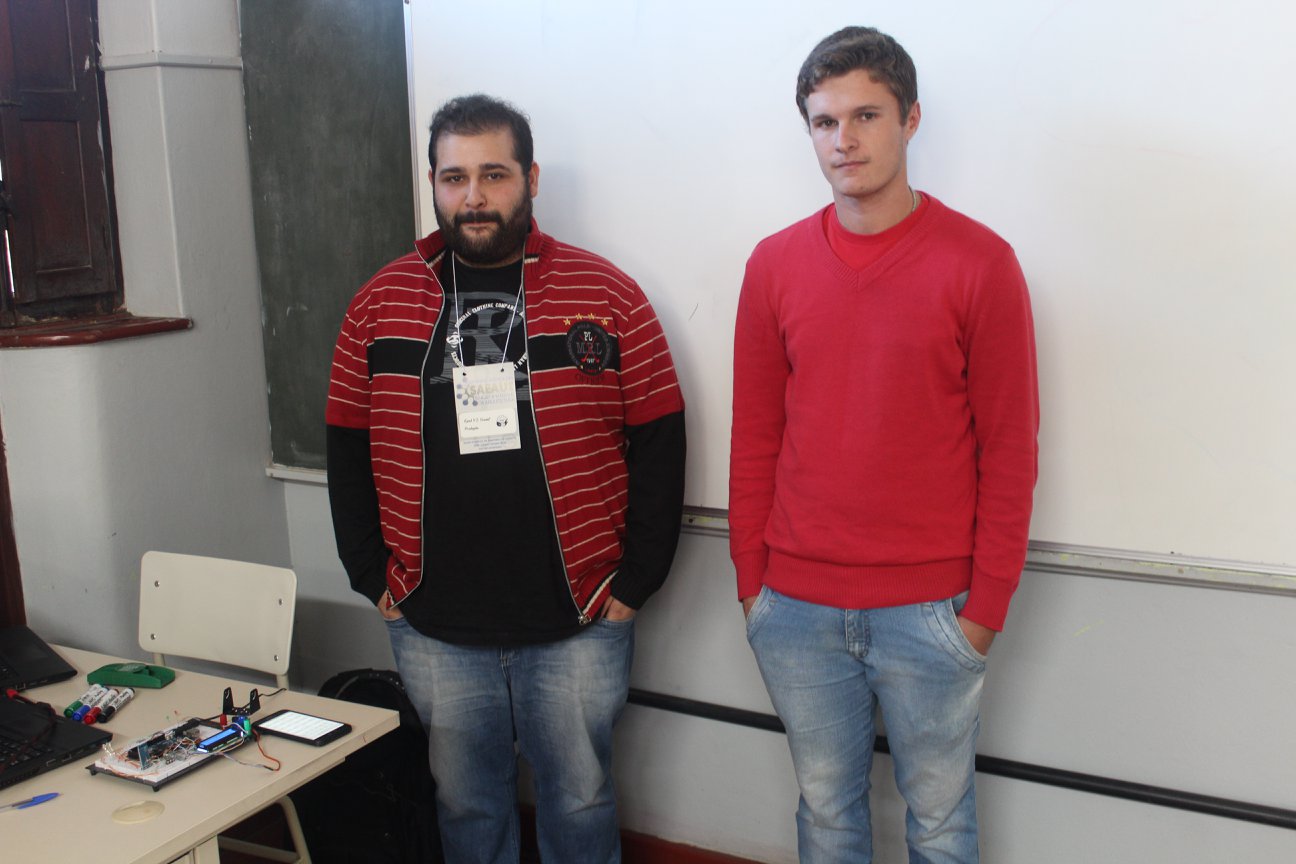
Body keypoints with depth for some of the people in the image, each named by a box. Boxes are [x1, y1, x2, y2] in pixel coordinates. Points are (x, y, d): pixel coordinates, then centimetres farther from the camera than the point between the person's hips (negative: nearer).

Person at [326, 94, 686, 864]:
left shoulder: (608, 296, -4)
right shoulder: (383, 303, 3)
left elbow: (658, 446, -3)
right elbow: (348, 450, 8)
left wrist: (634, 583, -5)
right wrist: (374, 578, 4)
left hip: (578, 624, -2)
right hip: (433, 628, 2)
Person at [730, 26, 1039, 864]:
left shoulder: (980, 262, -7)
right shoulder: (774, 264, 3)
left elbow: (1009, 449, -5)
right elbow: (754, 439, 7)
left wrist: (987, 604, -7)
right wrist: (751, 582, 5)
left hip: (930, 613, -2)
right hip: (797, 607, 3)